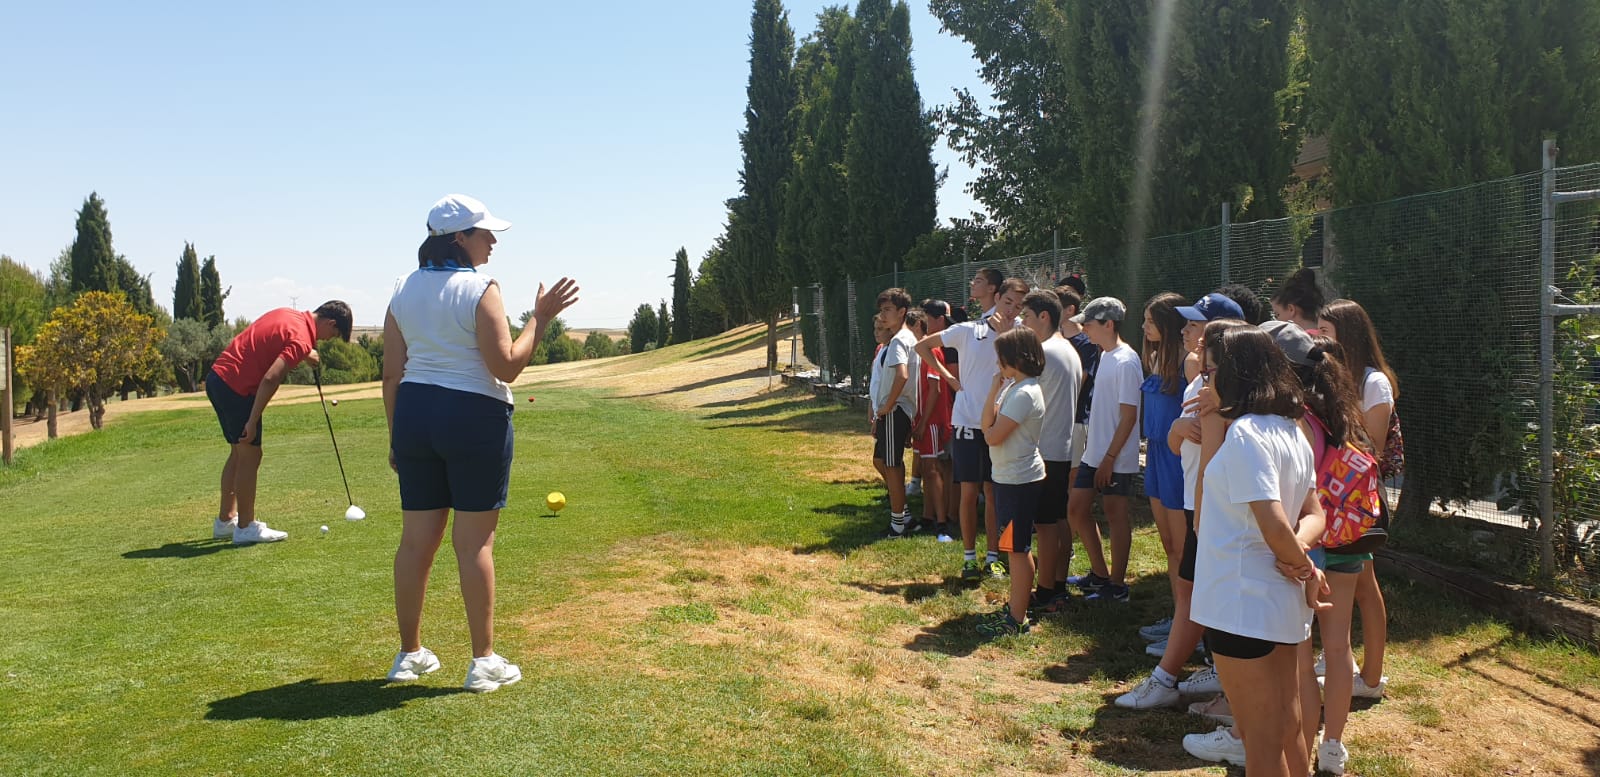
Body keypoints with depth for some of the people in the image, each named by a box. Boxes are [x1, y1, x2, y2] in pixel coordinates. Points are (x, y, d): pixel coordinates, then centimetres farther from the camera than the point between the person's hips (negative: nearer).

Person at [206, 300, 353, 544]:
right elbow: (270, 380, -26)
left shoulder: (290, 315, 8)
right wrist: (253, 421, -24)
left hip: (218, 376, 10)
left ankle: (225, 520, 27)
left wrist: (303, 356, 28)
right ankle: (246, 527, 7)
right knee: (250, 455, 0)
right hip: (236, 386, -10)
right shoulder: (301, 339, -18)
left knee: (239, 453, 18)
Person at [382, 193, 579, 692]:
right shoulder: (480, 289, -11)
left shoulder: (404, 291, 9)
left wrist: (396, 437, 15)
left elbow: (392, 374, 9)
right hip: (474, 417, -6)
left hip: (414, 414, 6)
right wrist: (541, 320, -7)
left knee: (416, 539, 11)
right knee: (474, 541, -1)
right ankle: (484, 661, 6)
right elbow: (506, 367, -15)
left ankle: (409, 654, 21)